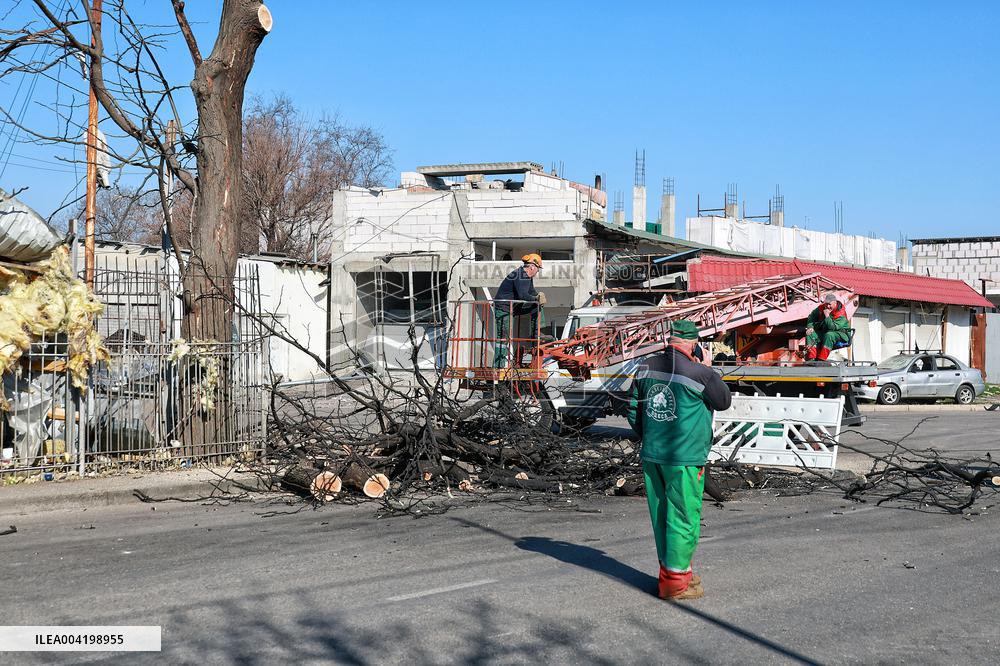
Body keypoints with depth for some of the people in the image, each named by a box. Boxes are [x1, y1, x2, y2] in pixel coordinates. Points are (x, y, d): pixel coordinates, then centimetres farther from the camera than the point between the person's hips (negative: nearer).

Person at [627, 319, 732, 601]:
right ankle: (675, 581, 6)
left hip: (651, 455, 6)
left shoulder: (646, 367, 3)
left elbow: (633, 411, 11)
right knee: (684, 518, 3)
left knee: (661, 516, 15)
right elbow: (724, 402, 2)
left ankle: (671, 571, 28)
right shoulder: (700, 373, -15)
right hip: (685, 458, -6)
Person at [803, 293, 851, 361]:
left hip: (841, 333, -7)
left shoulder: (841, 314, -21)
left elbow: (833, 327, -30)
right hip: (824, 331, 7)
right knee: (811, 334, -16)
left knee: (829, 335, -39)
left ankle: (821, 359, -38)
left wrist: (827, 316, -32)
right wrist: (810, 327, -4)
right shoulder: (822, 308, -2)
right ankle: (810, 358, -27)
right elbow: (812, 316, 12)